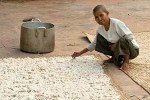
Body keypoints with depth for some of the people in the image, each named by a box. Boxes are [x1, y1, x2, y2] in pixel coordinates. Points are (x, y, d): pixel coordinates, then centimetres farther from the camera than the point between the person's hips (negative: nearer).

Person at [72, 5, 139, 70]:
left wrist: (116, 45, -26)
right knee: (99, 38, -9)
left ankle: (126, 60, -11)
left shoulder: (116, 23, -25)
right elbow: (94, 44, 10)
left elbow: (130, 37, -26)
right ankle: (115, 57, 6)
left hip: (132, 50, -6)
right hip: (118, 49, 6)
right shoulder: (100, 28, -4)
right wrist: (80, 53, 9)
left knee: (123, 40, -40)